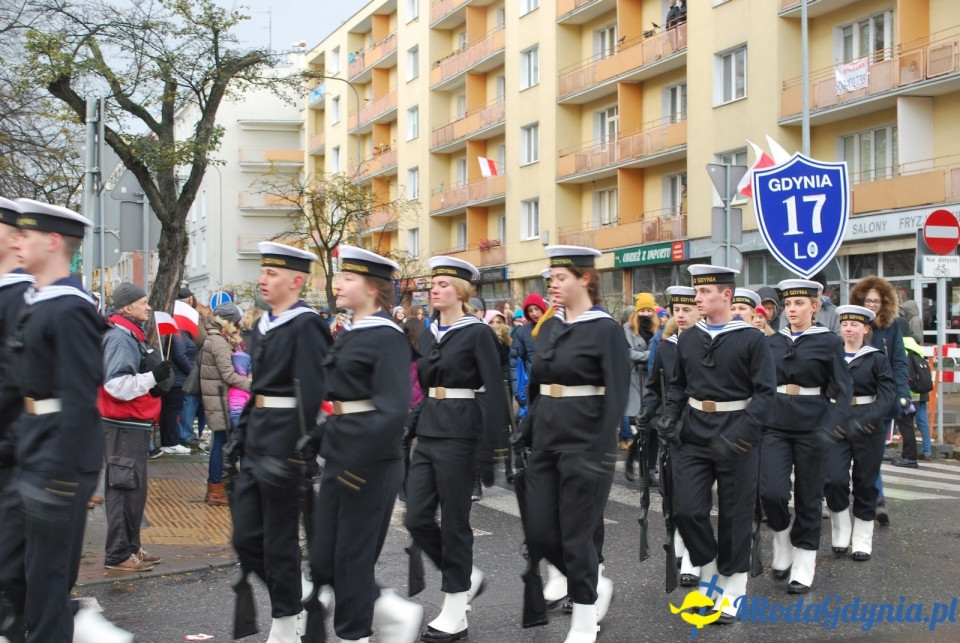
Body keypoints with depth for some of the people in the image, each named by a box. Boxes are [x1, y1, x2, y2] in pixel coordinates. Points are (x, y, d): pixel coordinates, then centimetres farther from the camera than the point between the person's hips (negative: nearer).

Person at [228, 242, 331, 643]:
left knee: (279, 538, 2)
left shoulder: (306, 325, -14)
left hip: (285, 444, -8)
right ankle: (294, 597, 29)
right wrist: (241, 434, 15)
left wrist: (290, 454, -23)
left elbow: (311, 395, -19)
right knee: (246, 537, 11)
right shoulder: (263, 325, 13)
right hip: (256, 442, 9)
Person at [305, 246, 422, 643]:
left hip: (370, 458, -9)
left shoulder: (386, 337, -13)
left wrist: (359, 462, -24)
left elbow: (392, 409, -21)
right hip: (339, 453, 9)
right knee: (322, 559, 10)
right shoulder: (347, 335, 15)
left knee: (352, 557, 0)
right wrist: (327, 444, 13)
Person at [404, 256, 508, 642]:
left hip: (459, 432, -7)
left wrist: (490, 449, -17)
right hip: (427, 431, 7)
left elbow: (495, 394, -13)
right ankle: (466, 576, 27)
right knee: (417, 519, 5)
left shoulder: (478, 333, -9)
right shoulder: (429, 333, 12)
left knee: (453, 521, 0)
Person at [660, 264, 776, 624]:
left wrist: (738, 435, -21)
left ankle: (733, 585, 22)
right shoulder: (687, 339, 5)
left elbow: (766, 393, -11)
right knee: (686, 510, -1)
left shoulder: (751, 339, -8)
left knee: (735, 514, 6)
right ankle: (708, 570, 23)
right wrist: (670, 417, -1)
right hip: (693, 436, 4)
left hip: (736, 437, -4)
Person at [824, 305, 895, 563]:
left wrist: (866, 420, -24)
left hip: (868, 426, -1)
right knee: (833, 479, -12)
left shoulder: (876, 358, 0)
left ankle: (862, 541, 19)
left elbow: (887, 393, -10)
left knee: (865, 482, 6)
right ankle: (841, 533, 10)